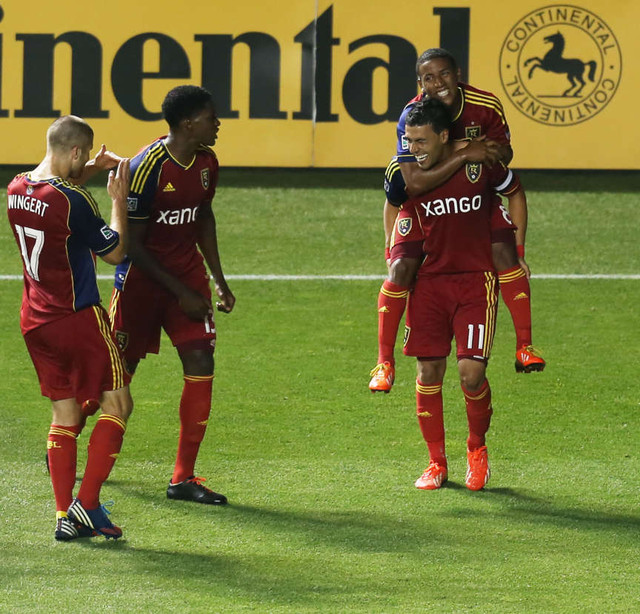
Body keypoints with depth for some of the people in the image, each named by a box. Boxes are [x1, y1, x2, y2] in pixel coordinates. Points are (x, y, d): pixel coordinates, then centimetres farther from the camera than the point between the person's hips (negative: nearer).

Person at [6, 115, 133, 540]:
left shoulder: (17, 189, 4)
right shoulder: (73, 201, -20)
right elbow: (115, 251, -10)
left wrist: (88, 171, 23)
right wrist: (119, 199, -1)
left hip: (35, 321, 8)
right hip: (79, 316, -8)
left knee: (64, 413, 11)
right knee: (117, 403, 3)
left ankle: (64, 515, 6)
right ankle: (87, 503, -6)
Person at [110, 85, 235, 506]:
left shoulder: (206, 163, -1)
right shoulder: (148, 167, -22)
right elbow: (131, 243, -19)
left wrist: (219, 281, 15)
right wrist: (180, 294, -18)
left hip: (187, 269, 5)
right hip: (142, 274, -5)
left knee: (201, 362, -8)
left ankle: (184, 478, -4)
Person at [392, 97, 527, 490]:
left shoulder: (479, 163, -8)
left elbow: (515, 192, 10)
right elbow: (406, 242, 7)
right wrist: (398, 268, -12)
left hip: (476, 281, -3)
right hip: (430, 280, 3)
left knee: (471, 372, -12)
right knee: (429, 372, -1)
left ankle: (477, 447, 16)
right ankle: (436, 463, 14)